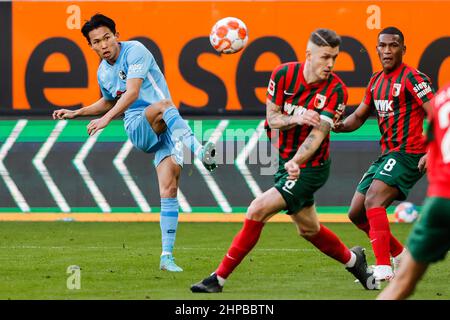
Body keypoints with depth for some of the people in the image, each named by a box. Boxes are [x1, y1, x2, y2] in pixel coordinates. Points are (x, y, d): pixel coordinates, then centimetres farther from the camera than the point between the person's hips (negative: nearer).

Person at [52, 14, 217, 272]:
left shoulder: (135, 51, -6)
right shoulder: (103, 73, 15)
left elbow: (132, 92, -17)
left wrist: (106, 118, -25)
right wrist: (76, 113, 31)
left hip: (164, 130, -3)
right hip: (137, 128, 3)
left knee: (169, 188, -17)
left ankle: (167, 255, -16)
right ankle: (196, 149, -57)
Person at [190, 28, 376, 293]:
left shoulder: (336, 90, -19)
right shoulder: (284, 74, -8)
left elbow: (318, 133, -25)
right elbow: (272, 118, -3)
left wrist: (296, 162, -40)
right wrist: (296, 118, -25)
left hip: (310, 167, -5)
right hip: (286, 161, 6)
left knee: (258, 210, -16)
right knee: (308, 228, 17)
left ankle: (219, 278, -9)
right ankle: (353, 260, 44)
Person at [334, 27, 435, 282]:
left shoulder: (412, 78, -11)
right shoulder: (376, 81, 14)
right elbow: (360, 115, 23)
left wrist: (432, 153, -25)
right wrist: (342, 125, 0)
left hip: (408, 154, -9)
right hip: (388, 154, 9)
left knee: (373, 200, -27)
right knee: (356, 213, 10)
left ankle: (384, 268, -31)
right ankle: (400, 256, 25)